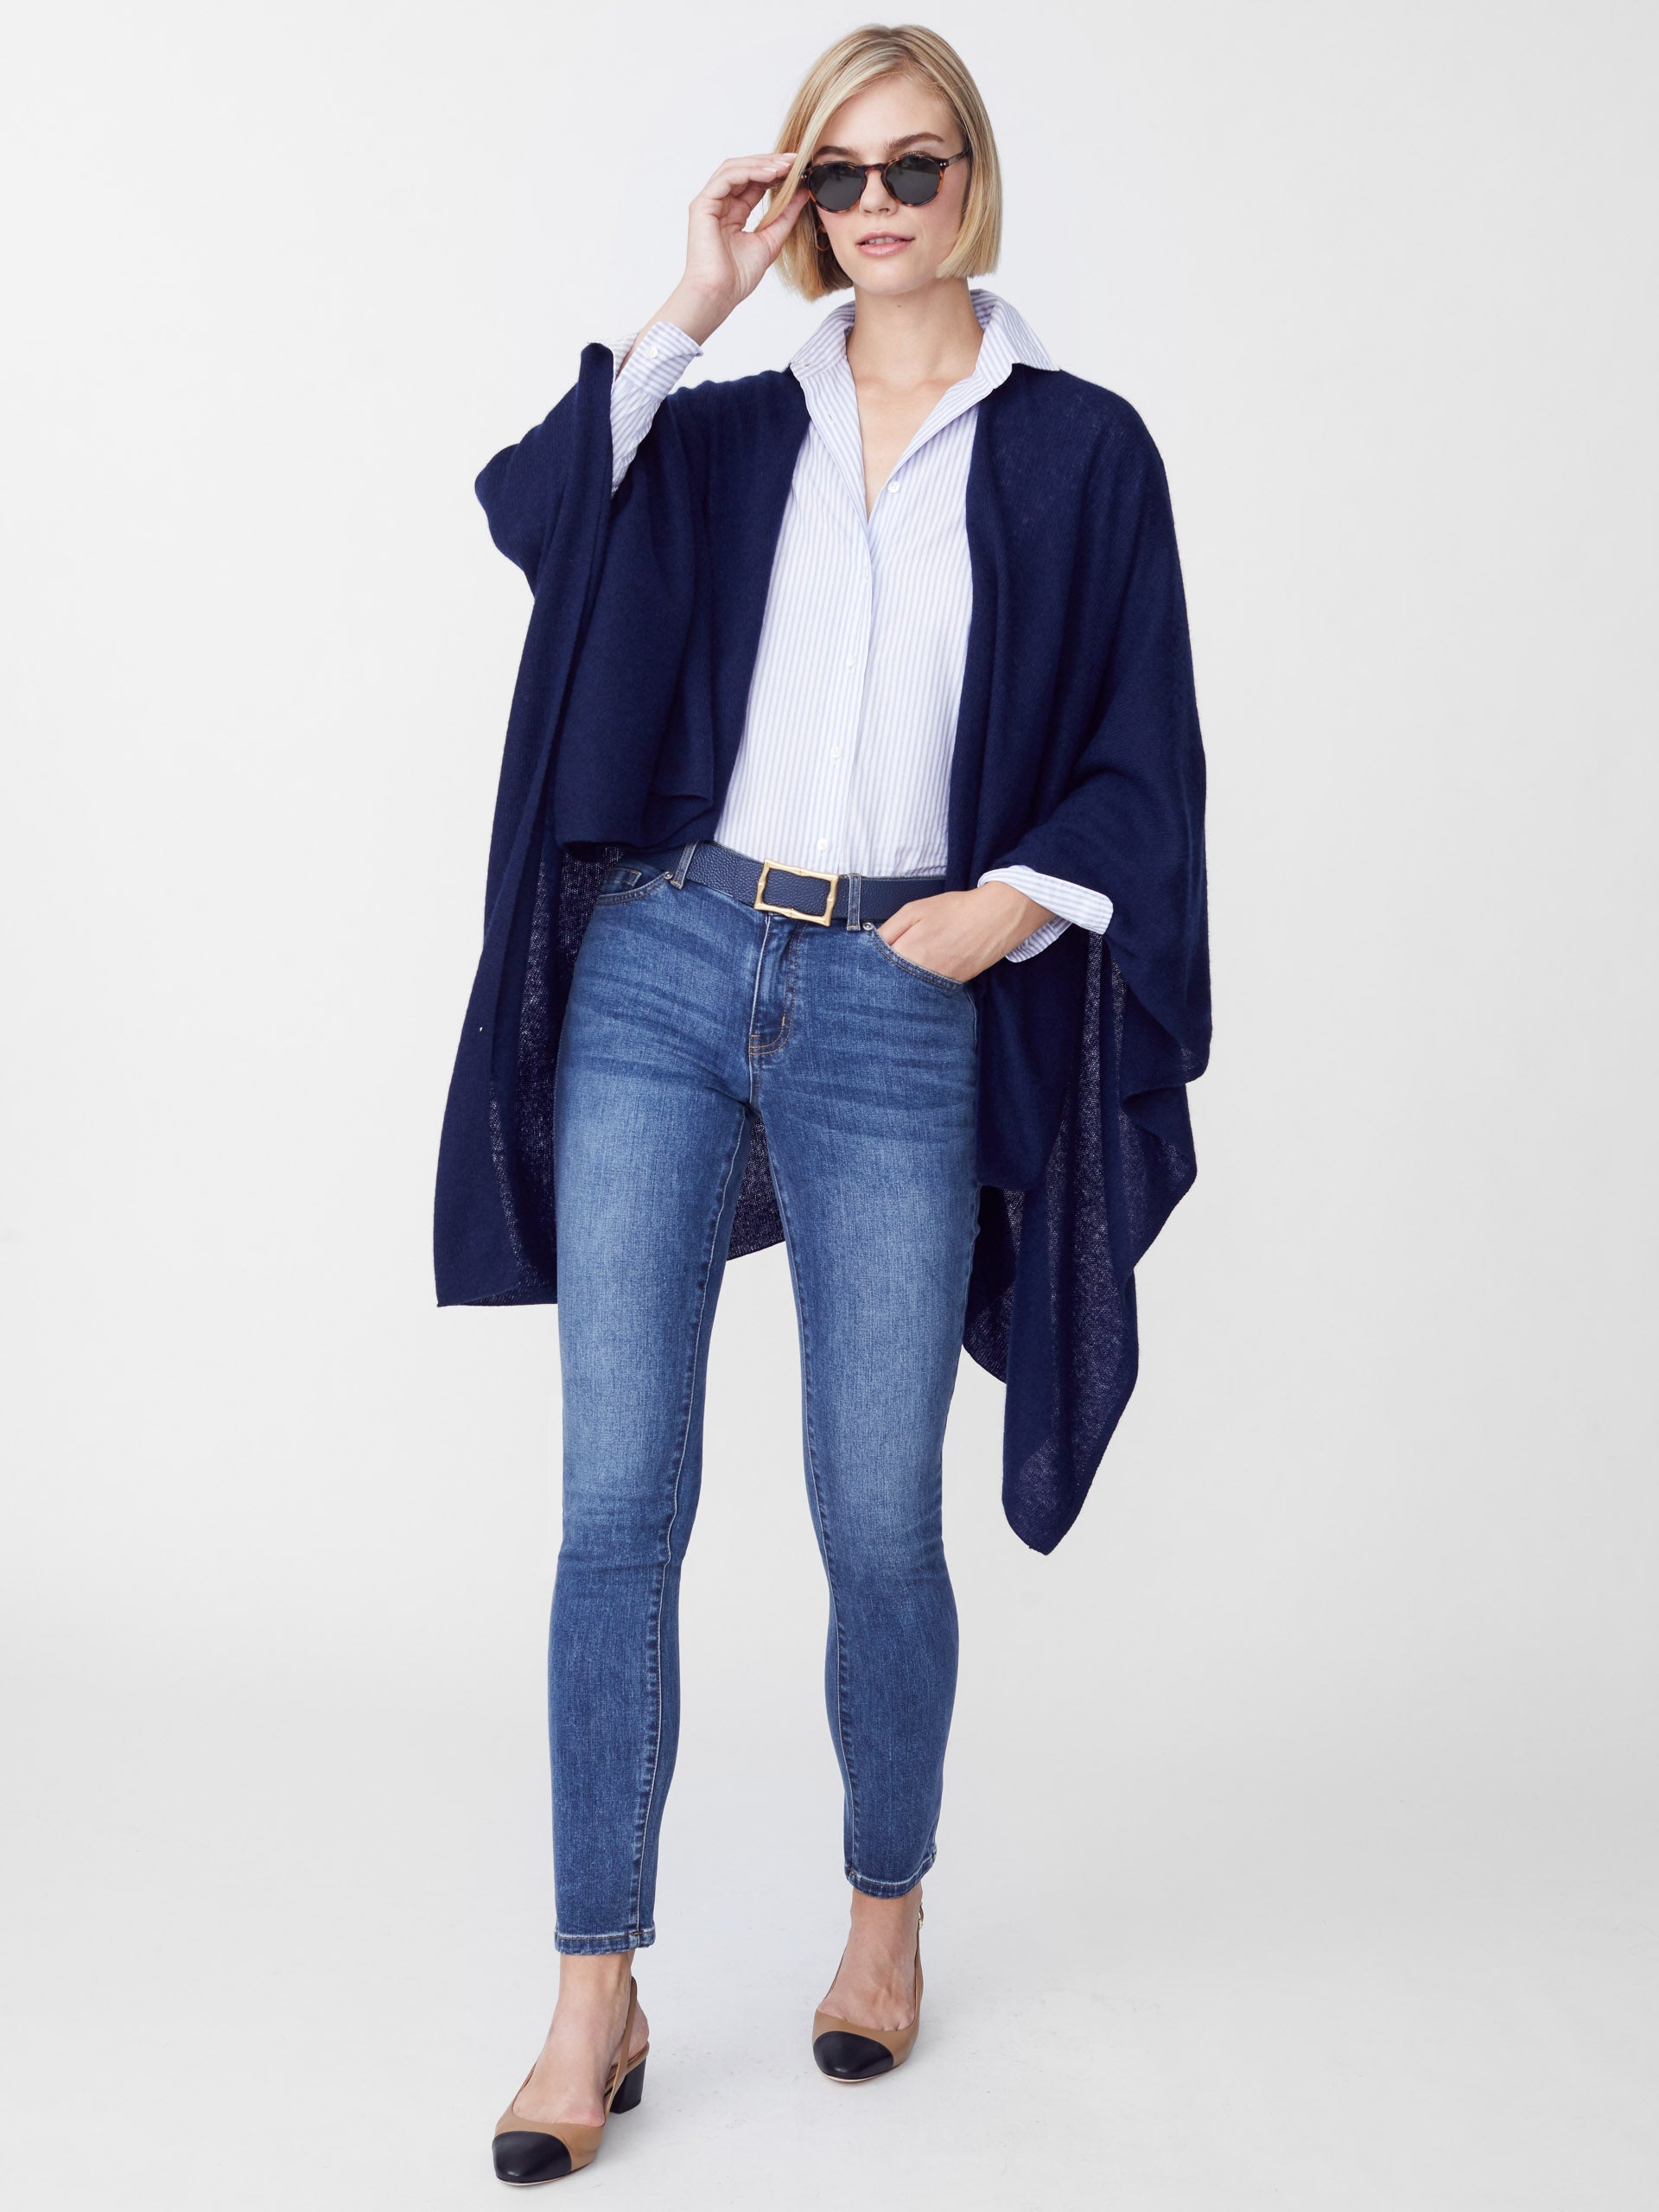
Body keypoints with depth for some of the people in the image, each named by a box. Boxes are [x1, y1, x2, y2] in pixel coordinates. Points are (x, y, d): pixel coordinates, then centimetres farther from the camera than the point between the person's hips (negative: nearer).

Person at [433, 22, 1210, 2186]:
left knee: (877, 1519, 5)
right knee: (618, 1503, 0)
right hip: (661, 976, 2)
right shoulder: (735, 428, 12)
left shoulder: (1081, 448, 6)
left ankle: (889, 1909, 30)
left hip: (897, 1015, -2)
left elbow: (1140, 766, 4)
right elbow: (541, 511, -7)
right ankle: (597, 2002, 11)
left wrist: (1006, 901, -10)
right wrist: (687, 310, -5)